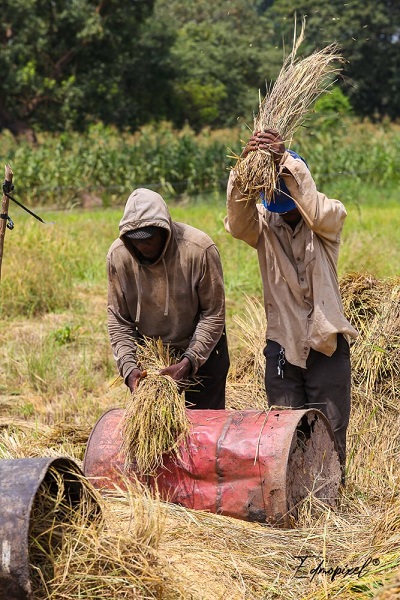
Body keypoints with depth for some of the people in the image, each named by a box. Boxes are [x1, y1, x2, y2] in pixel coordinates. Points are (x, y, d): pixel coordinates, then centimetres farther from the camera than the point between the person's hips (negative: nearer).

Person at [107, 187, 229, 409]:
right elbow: (118, 320, -8)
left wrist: (188, 362, -26)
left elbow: (213, 314, -18)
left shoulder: (200, 249, -25)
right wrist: (128, 367, -20)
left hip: (202, 351, -2)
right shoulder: (118, 255, -16)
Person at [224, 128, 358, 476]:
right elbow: (238, 223, -22)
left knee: (330, 433, 4)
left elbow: (317, 213, -29)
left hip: (326, 345, -2)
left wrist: (286, 161, -36)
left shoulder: (330, 219, -4)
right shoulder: (264, 222, 1)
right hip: (282, 344, 2)